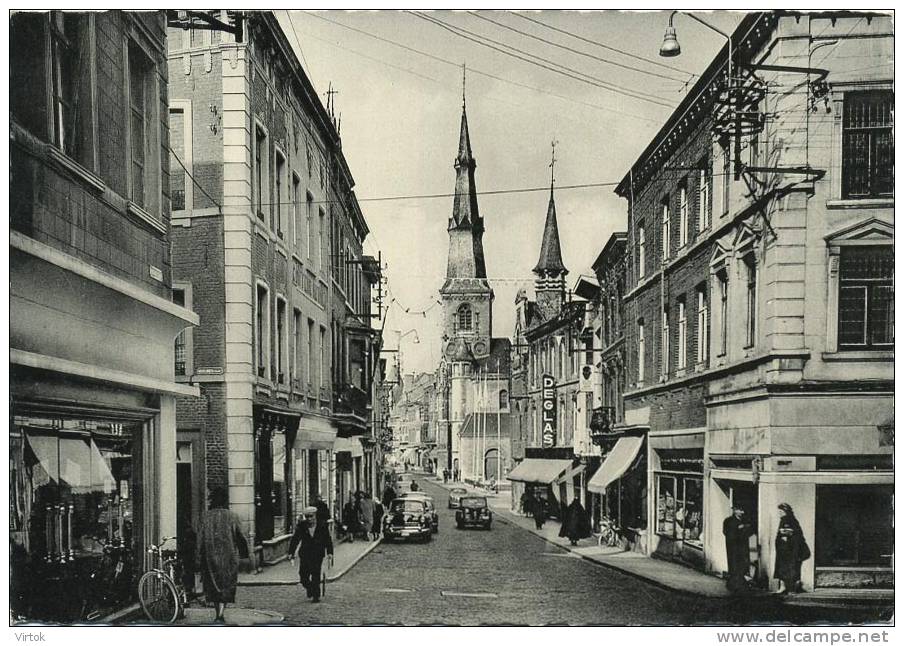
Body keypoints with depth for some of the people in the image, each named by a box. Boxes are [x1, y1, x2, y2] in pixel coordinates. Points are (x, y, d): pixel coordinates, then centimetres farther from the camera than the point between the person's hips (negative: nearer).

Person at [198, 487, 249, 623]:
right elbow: (241, 537, -2)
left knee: (214, 586, 15)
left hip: (211, 556, 1)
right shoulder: (232, 516, -5)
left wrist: (201, 558, 2)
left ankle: (218, 615, 21)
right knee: (227, 586, 3)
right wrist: (244, 554, 11)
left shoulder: (207, 516, -3)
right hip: (228, 557, -1)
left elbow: (202, 538, -3)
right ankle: (221, 614, -12)